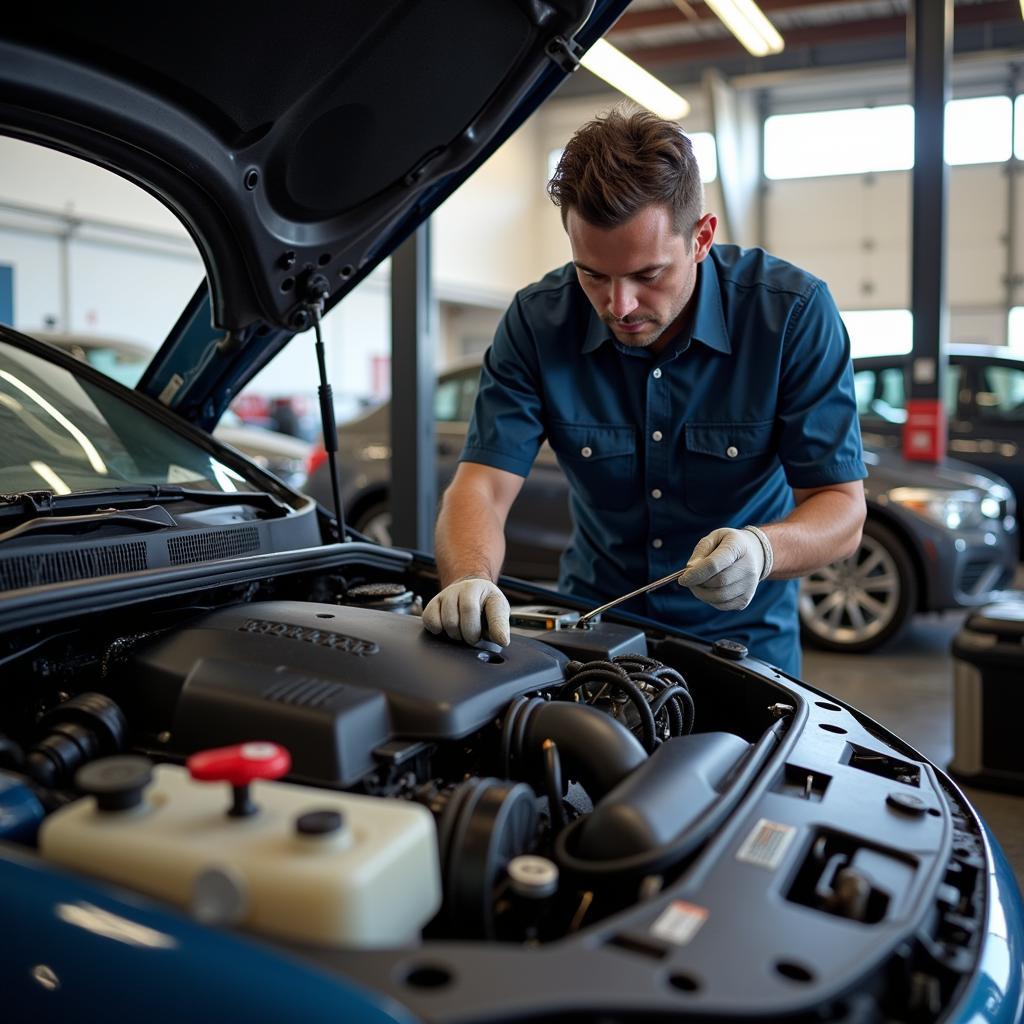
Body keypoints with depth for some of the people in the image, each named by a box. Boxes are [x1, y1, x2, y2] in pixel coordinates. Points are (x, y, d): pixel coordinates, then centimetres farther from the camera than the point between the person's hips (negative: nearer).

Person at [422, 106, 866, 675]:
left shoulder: (795, 313, -15)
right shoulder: (537, 322, -11)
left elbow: (843, 506, -13)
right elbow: (482, 485, -14)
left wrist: (761, 548, -35)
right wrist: (470, 580, -36)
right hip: (590, 623, 0)